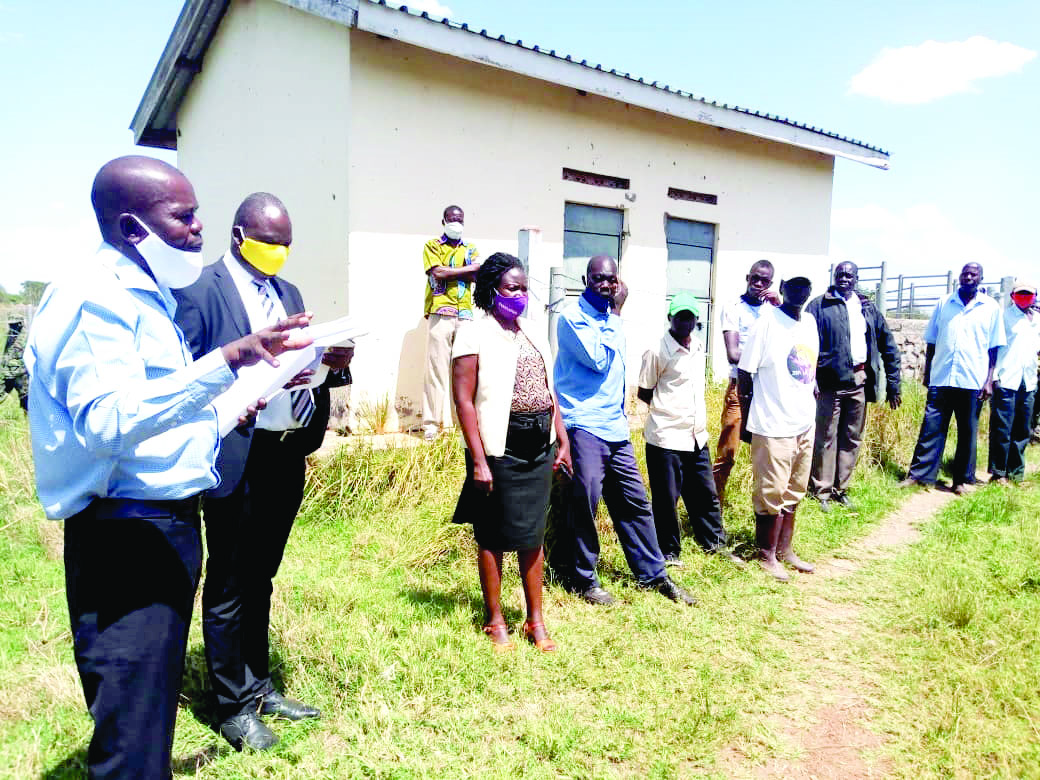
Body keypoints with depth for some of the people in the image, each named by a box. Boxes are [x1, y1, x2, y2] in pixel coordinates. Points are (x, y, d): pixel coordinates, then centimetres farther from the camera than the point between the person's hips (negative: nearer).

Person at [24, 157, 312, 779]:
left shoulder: (146, 297, 16)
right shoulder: (95, 299, -15)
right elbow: (108, 423, -31)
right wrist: (225, 362, -36)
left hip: (169, 525, 10)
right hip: (128, 535, -10)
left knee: (156, 700, 22)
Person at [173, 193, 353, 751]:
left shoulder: (288, 293, 15)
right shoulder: (201, 289, -7)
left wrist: (332, 365, -6)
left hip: (287, 457, 7)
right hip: (236, 459, -7)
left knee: (260, 580, 20)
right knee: (228, 588, 7)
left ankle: (259, 686, 35)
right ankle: (233, 706, 23)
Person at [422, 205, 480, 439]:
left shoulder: (471, 250, 19)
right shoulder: (432, 246, 10)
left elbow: (476, 276, 1)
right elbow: (437, 272, -8)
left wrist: (448, 271, -9)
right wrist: (468, 268, -2)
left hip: (466, 315, 3)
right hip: (440, 313, -3)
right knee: (436, 367, -6)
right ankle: (431, 422, -3)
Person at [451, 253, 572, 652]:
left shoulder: (533, 335, 13)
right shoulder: (475, 334, -7)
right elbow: (464, 400, -13)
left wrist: (563, 441, 13)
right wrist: (478, 460, -17)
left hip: (539, 447, 6)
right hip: (500, 449, -6)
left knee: (532, 534, 12)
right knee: (493, 536, 6)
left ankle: (535, 620, 23)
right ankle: (495, 621, 21)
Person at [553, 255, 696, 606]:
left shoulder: (609, 319, 16)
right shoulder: (572, 317, -8)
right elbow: (599, 360, -19)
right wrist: (615, 315, -11)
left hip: (615, 428, 8)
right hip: (584, 426, -8)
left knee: (635, 501, 12)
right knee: (584, 504, -3)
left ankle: (653, 574, 23)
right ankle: (585, 580, 13)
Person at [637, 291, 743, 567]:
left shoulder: (698, 348, 10)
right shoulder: (658, 352, -11)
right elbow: (643, 394, -5)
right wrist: (669, 409, -1)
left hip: (696, 436, 7)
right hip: (666, 438, -7)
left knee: (706, 494, 17)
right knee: (666, 499, 4)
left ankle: (716, 543, 33)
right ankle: (668, 552, 19)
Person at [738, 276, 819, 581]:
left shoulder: (810, 322, 8)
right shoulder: (767, 324, -13)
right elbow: (745, 372, -11)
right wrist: (748, 419, -7)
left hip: (805, 424, 7)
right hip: (774, 426, -7)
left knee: (793, 493, 17)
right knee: (770, 494, 4)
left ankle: (785, 550, 31)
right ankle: (766, 555, 18)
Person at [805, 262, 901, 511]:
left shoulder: (868, 308, 13)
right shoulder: (819, 306, -2)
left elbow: (888, 345, 15)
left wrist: (893, 384, 9)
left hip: (859, 381, 5)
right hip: (830, 381, -5)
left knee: (853, 438, 11)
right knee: (826, 438, 0)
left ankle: (840, 489, 23)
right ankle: (822, 491, 9)